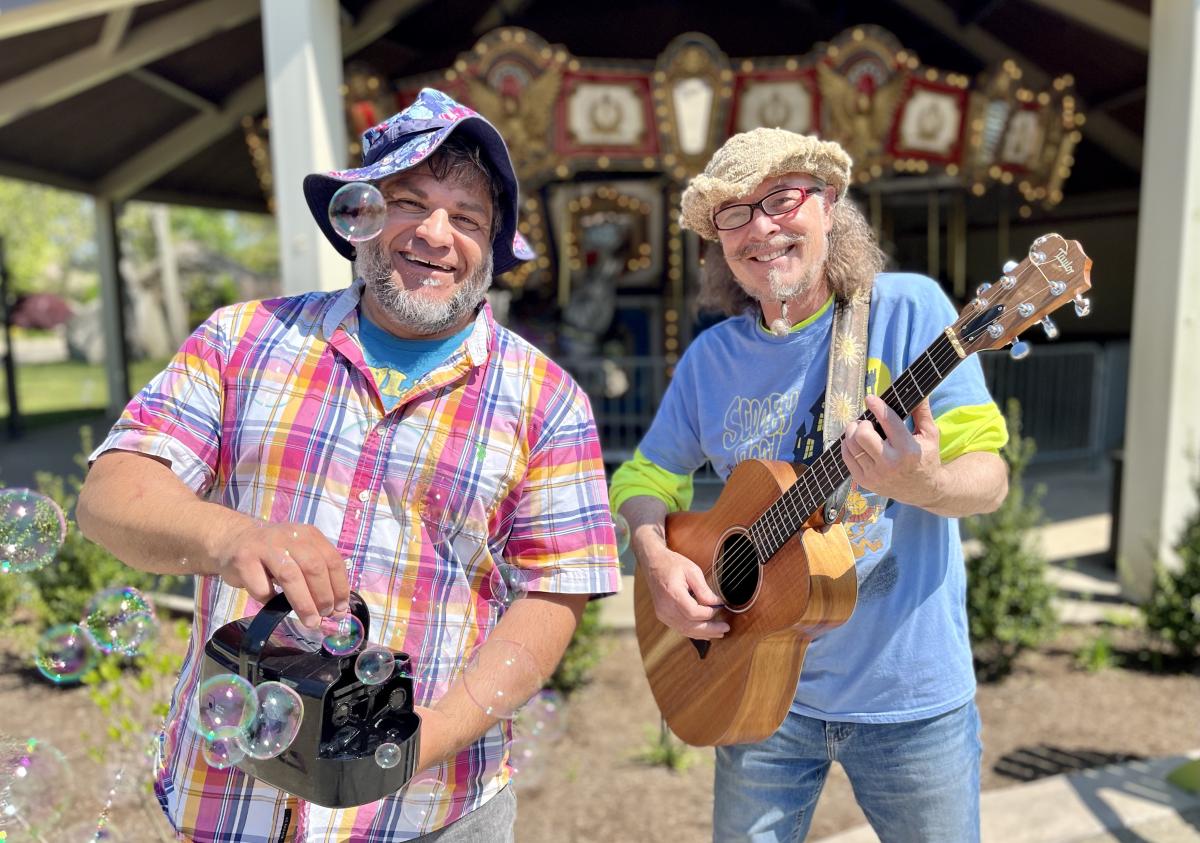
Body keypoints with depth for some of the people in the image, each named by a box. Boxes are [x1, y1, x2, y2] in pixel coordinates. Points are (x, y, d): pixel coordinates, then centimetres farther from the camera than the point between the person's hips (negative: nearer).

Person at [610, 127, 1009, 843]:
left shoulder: (907, 307, -11)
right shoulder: (712, 357, -1)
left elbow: (989, 475, -11)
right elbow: (646, 476, 7)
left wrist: (925, 483, -33)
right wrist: (657, 561, -12)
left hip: (909, 692, -2)